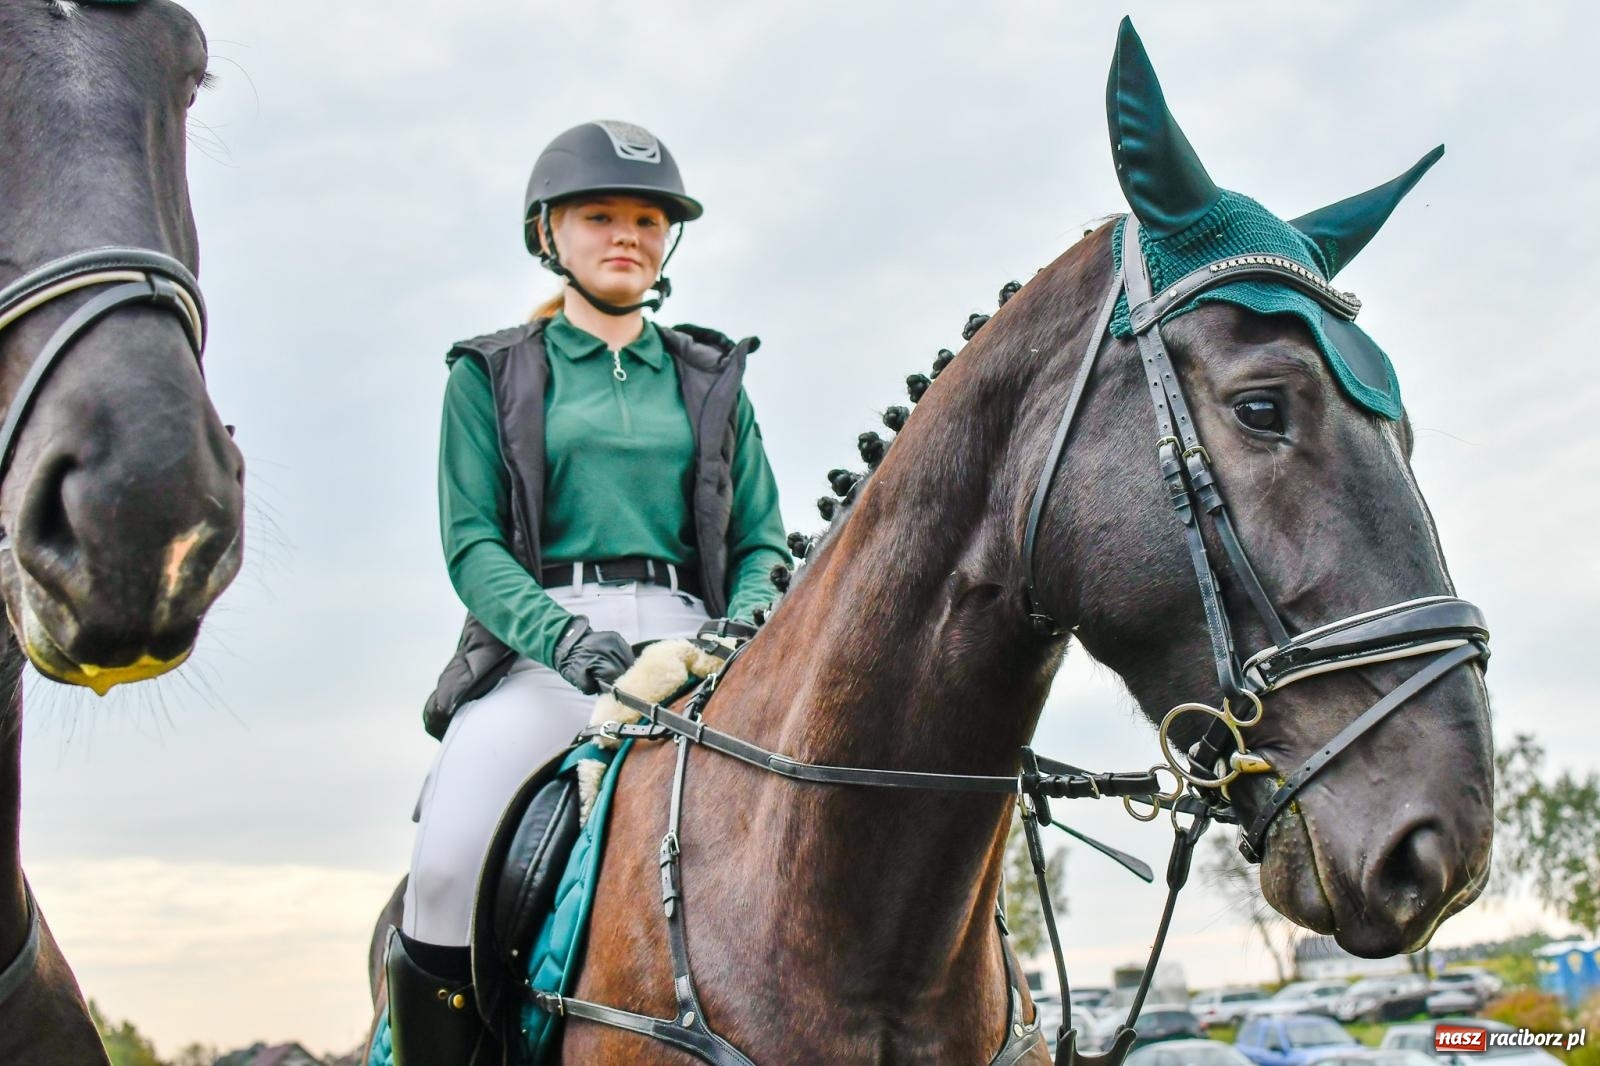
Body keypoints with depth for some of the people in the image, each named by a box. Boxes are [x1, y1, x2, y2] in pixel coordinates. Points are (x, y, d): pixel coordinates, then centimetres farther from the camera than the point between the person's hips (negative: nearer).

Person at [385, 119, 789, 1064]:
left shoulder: (713, 378, 20)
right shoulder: (491, 375, 13)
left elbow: (764, 541, 15)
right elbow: (472, 545, 2)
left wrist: (742, 630, -9)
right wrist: (563, 634, -18)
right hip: (538, 649, -2)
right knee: (450, 868, -24)